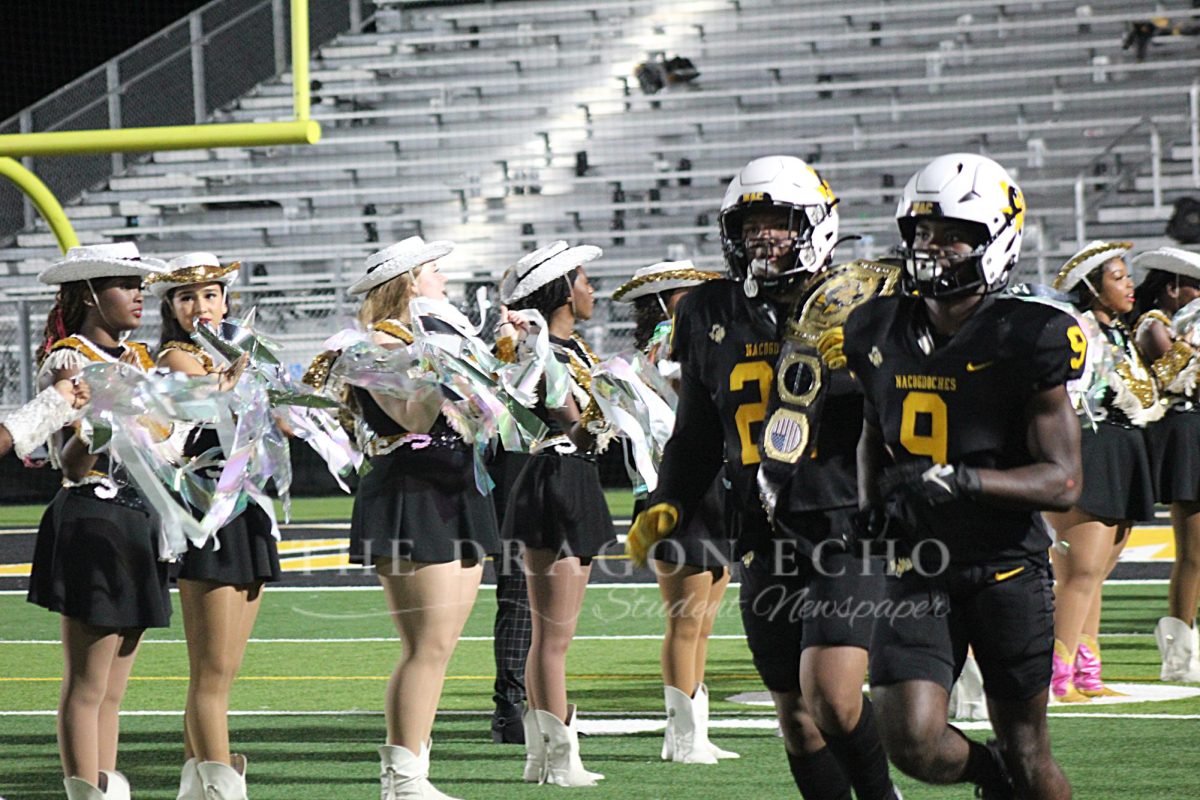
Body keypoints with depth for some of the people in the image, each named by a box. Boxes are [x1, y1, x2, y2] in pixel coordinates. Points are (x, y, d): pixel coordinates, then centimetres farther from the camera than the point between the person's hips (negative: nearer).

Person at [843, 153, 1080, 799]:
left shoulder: (1025, 342, -10)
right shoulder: (881, 333, 4)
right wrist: (873, 503, 5)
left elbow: (1063, 481, -13)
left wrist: (962, 481, -26)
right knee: (911, 742, -11)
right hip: (917, 570, 3)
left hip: (1006, 568, -3)